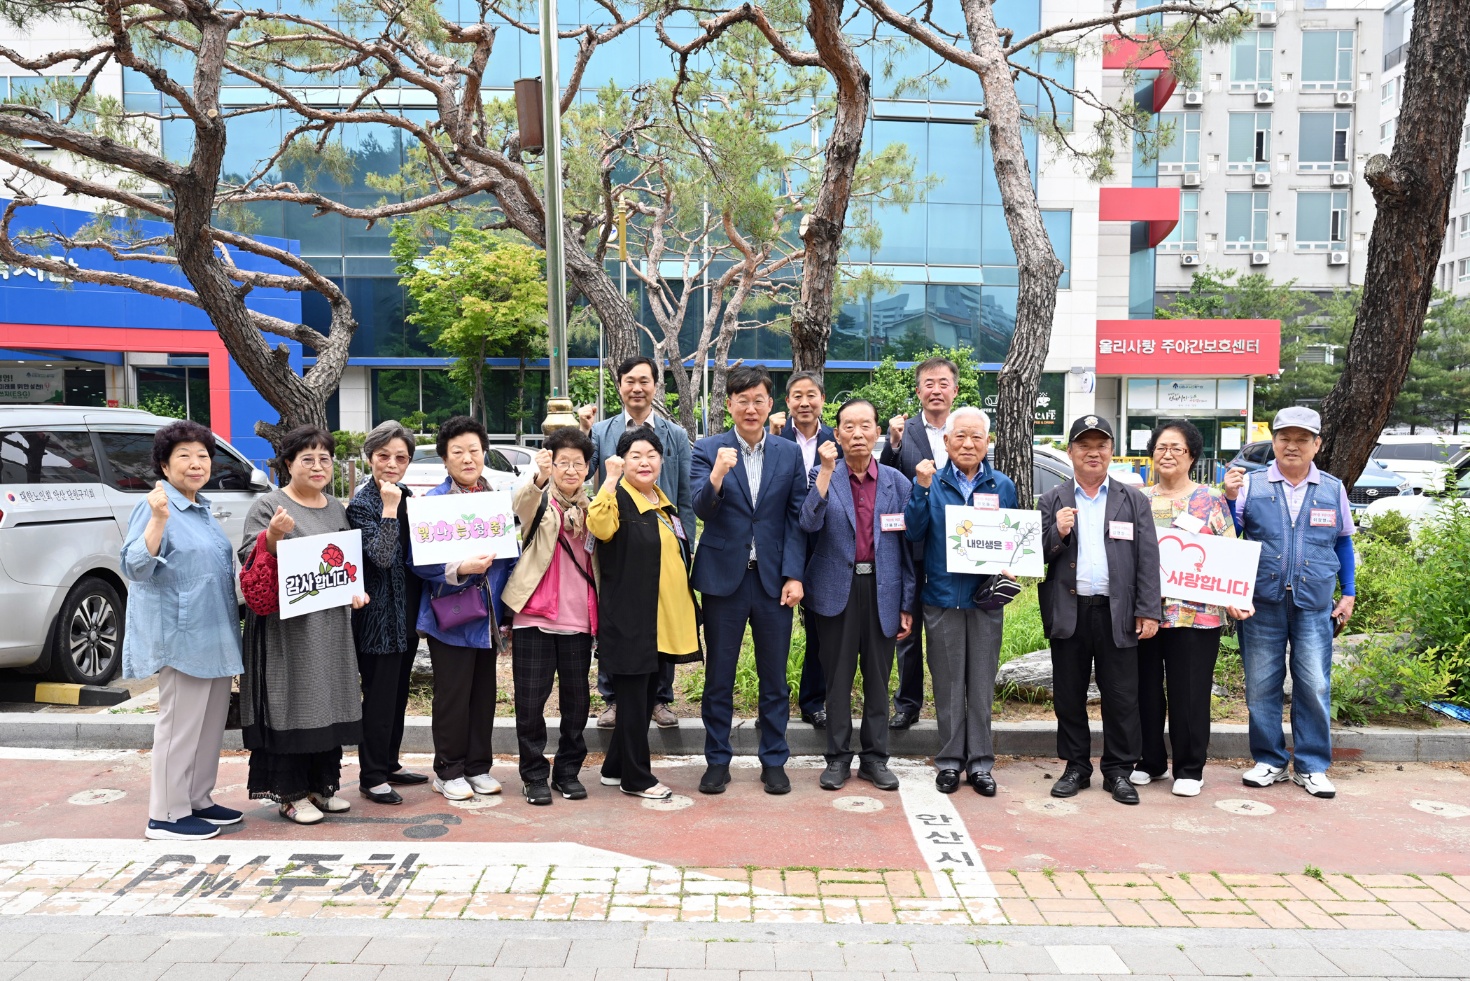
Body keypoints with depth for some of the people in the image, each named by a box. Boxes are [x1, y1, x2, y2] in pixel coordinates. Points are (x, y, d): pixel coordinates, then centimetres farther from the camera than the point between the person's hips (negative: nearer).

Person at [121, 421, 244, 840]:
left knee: (211, 721, 15)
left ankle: (198, 801, 26)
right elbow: (136, 567, -22)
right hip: (180, 635, -9)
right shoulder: (156, 508, -12)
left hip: (215, 634, 9)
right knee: (181, 723, -3)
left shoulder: (203, 510, 14)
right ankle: (167, 815, 7)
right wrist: (157, 520, -34)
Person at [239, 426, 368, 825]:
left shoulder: (337, 508, 15)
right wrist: (273, 535, -27)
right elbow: (250, 561, -10)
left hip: (330, 624, 6)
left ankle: (322, 785, 22)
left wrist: (355, 591, 6)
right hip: (286, 625, -6)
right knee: (291, 704, -3)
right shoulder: (268, 505, -4)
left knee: (328, 704, 10)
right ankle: (290, 793, 8)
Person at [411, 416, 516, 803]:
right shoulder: (433, 502, -7)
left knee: (484, 692, 12)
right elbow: (420, 562, -13)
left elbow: (512, 551, 13)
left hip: (488, 615, 5)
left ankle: (478, 767, 25)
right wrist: (461, 569, -27)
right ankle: (448, 771, 17)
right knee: (453, 695, 2)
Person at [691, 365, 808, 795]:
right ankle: (717, 760, 21)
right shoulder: (708, 449, -1)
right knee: (718, 676, 8)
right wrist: (717, 475, -32)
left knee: (774, 678, 10)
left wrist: (794, 575, -6)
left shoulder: (789, 453, 5)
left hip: (774, 578, 1)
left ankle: (774, 761, 23)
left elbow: (796, 518, 3)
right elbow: (702, 508, -13)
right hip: (724, 577, -1)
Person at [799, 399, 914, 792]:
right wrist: (827, 470, -22)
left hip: (882, 590, 1)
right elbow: (810, 523, -17)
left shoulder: (896, 482, 3)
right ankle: (838, 757, 19)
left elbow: (906, 546, 5)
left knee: (878, 678, 10)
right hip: (837, 590, -1)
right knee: (838, 678, 7)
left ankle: (875, 757, 22)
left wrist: (907, 605, 3)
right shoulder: (822, 476, 0)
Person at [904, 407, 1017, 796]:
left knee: (982, 684, 6)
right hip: (942, 596, -1)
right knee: (948, 684, 6)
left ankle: (980, 762, 16)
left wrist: (1010, 570, -5)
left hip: (986, 599, 1)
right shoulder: (930, 482, 2)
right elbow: (914, 532, -8)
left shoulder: (1002, 486, 7)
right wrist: (922, 490, -19)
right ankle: (950, 760, 17)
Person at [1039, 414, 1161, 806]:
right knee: (1069, 696, 8)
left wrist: (1148, 611, -5)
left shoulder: (1134, 501, 8)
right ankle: (1076, 767, 20)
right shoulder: (1052, 502, 8)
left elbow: (1148, 559, 2)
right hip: (1068, 612, 1)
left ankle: (1119, 770, 16)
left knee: (1121, 697, 3)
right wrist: (1057, 534, -14)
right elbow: (1036, 557, 5)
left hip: (1117, 613, -1)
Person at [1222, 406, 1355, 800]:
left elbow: (1343, 543, 16)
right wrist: (1230, 499, -14)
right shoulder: (1252, 485, 1)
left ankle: (1311, 766, 15)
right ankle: (1269, 761, 20)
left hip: (1314, 605, 0)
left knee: (1314, 687, 1)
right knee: (1261, 686, 7)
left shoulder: (1333, 490, 6)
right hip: (1263, 604, 0)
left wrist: (1349, 594, 13)